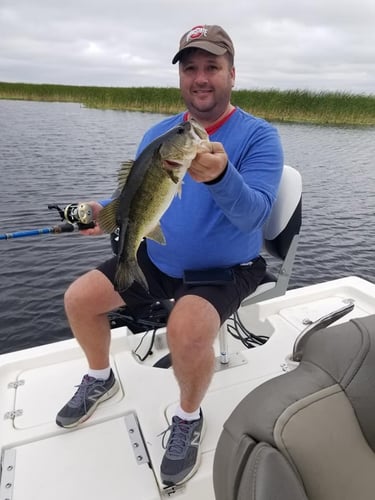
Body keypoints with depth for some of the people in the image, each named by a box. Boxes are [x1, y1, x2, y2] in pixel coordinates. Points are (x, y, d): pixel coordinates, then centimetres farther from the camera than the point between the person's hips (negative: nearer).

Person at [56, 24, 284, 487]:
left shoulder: (258, 136, -11)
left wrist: (220, 176, -44)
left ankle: (189, 418, 2)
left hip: (225, 269, -5)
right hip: (157, 258, 6)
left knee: (186, 329, -33)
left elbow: (253, 214, -25)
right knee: (78, 299, -2)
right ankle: (100, 379, 27)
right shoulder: (159, 134, 5)